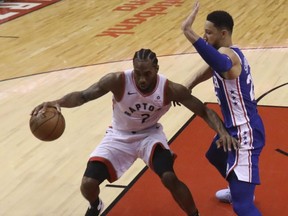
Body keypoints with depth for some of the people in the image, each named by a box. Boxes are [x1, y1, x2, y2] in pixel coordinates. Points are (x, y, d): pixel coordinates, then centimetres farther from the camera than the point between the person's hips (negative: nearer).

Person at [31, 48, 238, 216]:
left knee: (170, 178, -24)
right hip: (120, 136, 1)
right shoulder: (118, 80, -30)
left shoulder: (170, 89, -26)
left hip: (150, 134, 0)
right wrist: (58, 102, -54)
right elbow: (83, 95, -33)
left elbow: (204, 111, -20)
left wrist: (223, 132, -38)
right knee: (88, 184, -9)